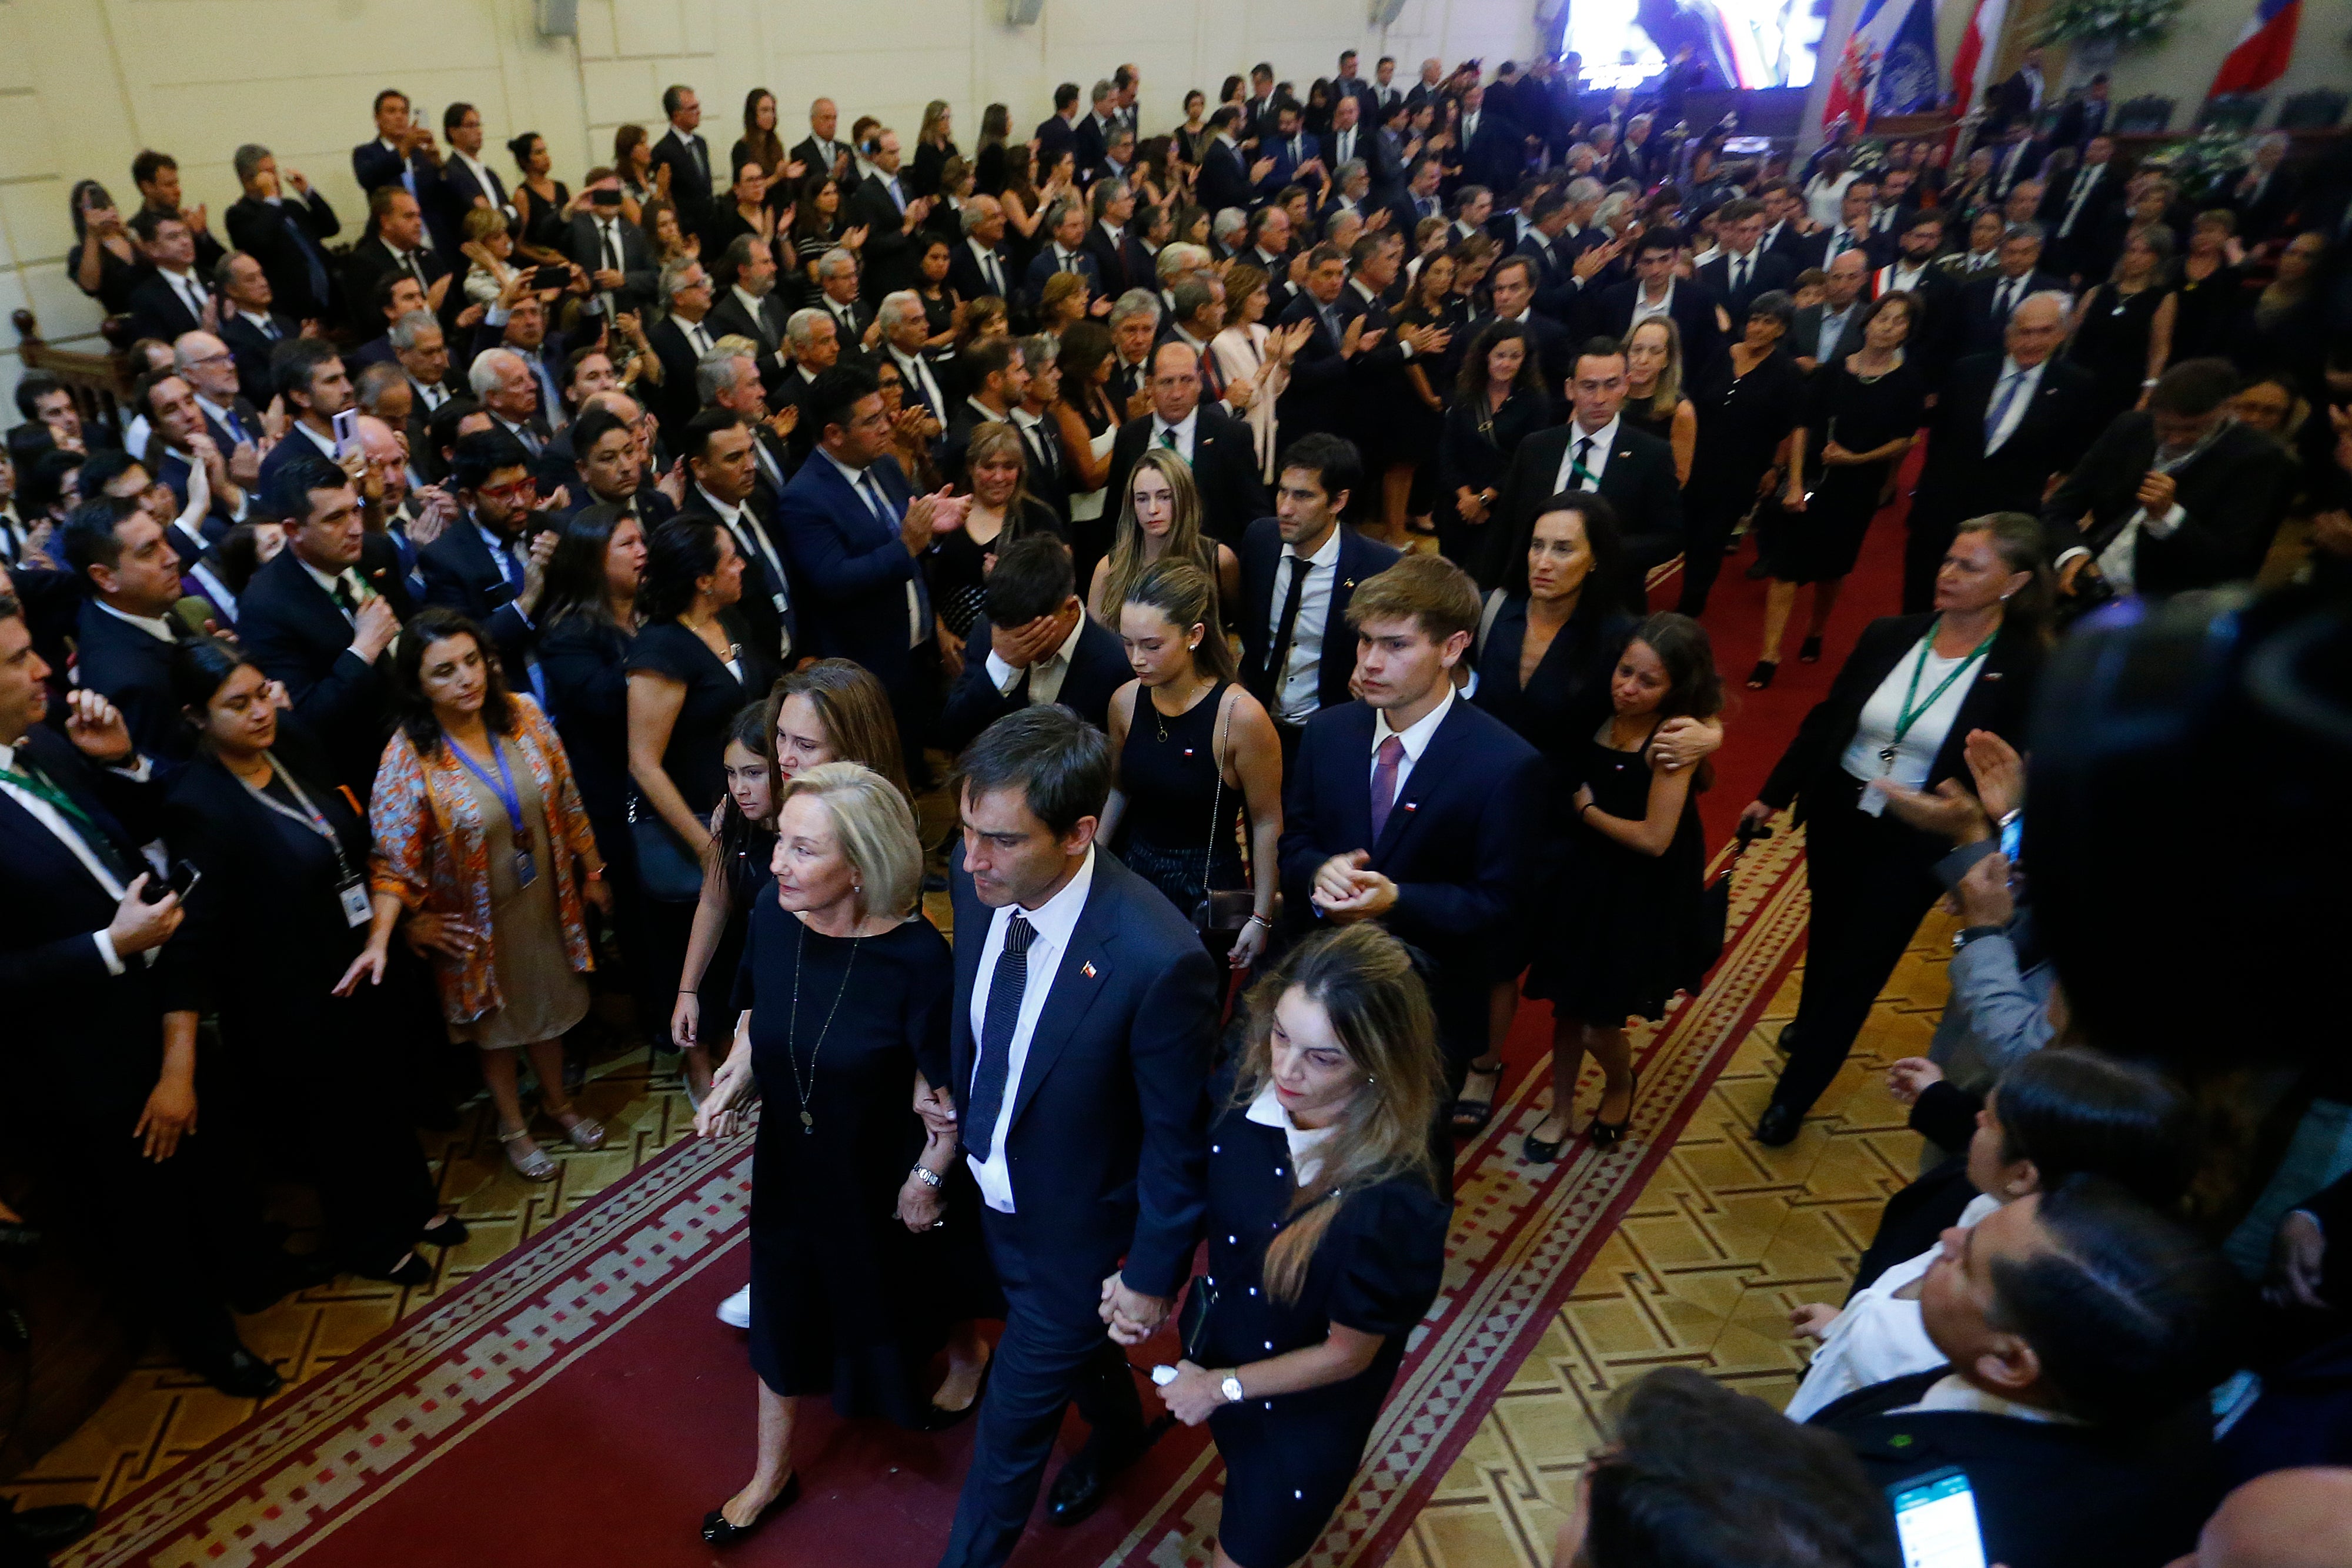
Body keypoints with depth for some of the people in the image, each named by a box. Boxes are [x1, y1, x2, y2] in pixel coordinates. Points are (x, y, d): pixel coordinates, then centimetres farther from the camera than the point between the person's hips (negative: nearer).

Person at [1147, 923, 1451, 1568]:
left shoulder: (1395, 1205, -38)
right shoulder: (1241, 1089, -24)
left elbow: (1346, 1353, -22)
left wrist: (1223, 1387, -13)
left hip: (1307, 1413, -4)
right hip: (1217, 1349, 5)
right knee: (1240, 1472, 34)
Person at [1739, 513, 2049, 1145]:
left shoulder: (2025, 671, -16)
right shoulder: (1889, 636, -6)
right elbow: (1827, 719, 2)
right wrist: (1774, 794, 6)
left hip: (1912, 848, -3)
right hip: (1837, 819, 4)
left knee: (1857, 966, 8)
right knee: (1827, 935, 26)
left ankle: (1793, 1095, 26)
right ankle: (1812, 1025, 56)